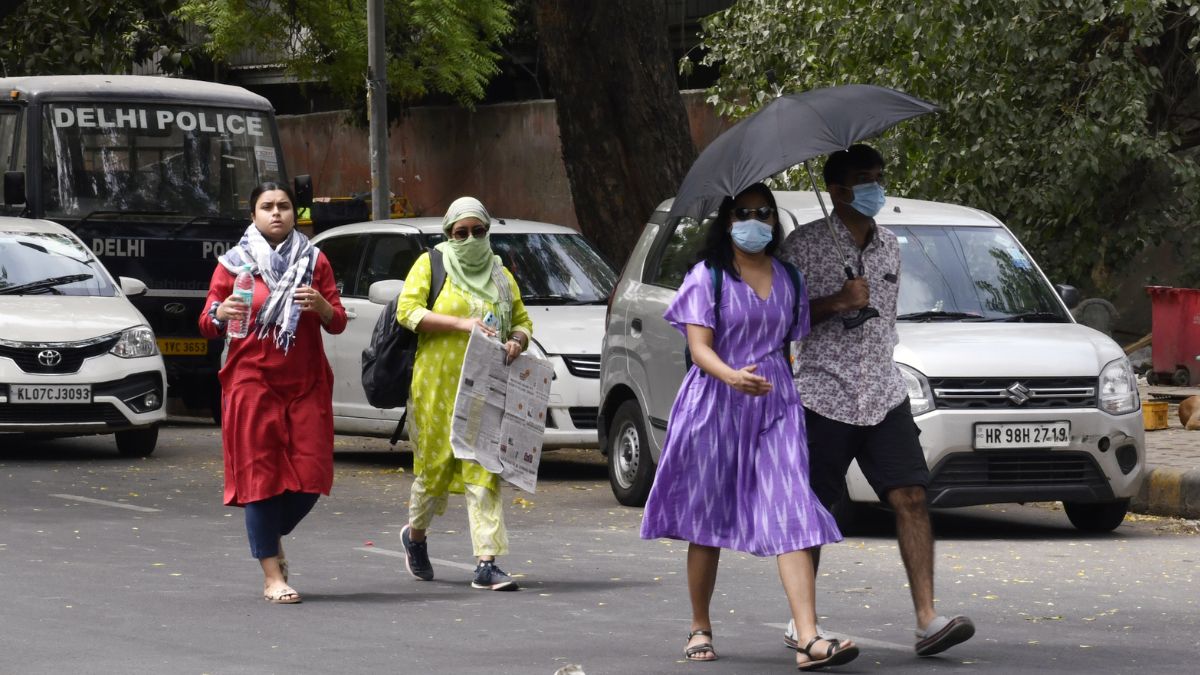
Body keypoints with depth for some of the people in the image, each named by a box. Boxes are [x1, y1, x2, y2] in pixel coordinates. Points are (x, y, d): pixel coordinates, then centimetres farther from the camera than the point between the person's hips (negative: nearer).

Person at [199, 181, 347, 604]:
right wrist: (220, 315, -19)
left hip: (307, 383, 2)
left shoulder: (314, 261, 10)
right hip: (252, 383, -2)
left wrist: (322, 307, -14)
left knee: (310, 475, -1)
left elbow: (338, 323, 8)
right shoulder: (234, 264, 4)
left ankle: (272, 535, 29)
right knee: (261, 475, -6)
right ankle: (272, 576, -2)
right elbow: (207, 325, 4)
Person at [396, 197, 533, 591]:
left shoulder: (500, 275, 17)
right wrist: (462, 324, -17)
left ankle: (486, 563, -13)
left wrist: (517, 342, -2)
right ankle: (415, 534, 34)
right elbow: (407, 311, -8)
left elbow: (522, 322, 22)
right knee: (435, 466, 4)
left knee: (485, 471, -8)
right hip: (438, 386, -3)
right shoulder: (430, 265, 4)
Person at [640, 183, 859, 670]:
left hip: (775, 407, 2)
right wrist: (733, 377, -29)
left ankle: (810, 641, -22)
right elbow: (699, 347, -11)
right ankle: (700, 629, 23)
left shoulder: (787, 280, 12)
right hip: (716, 405, -2)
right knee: (707, 522, 6)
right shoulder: (708, 277, -1)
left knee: (792, 518, -12)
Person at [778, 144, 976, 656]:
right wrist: (835, 303, -19)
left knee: (911, 497, -10)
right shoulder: (805, 245, -4)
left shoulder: (889, 248, 15)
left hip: (883, 396, 4)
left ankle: (927, 619, -15)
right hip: (822, 396, -4)